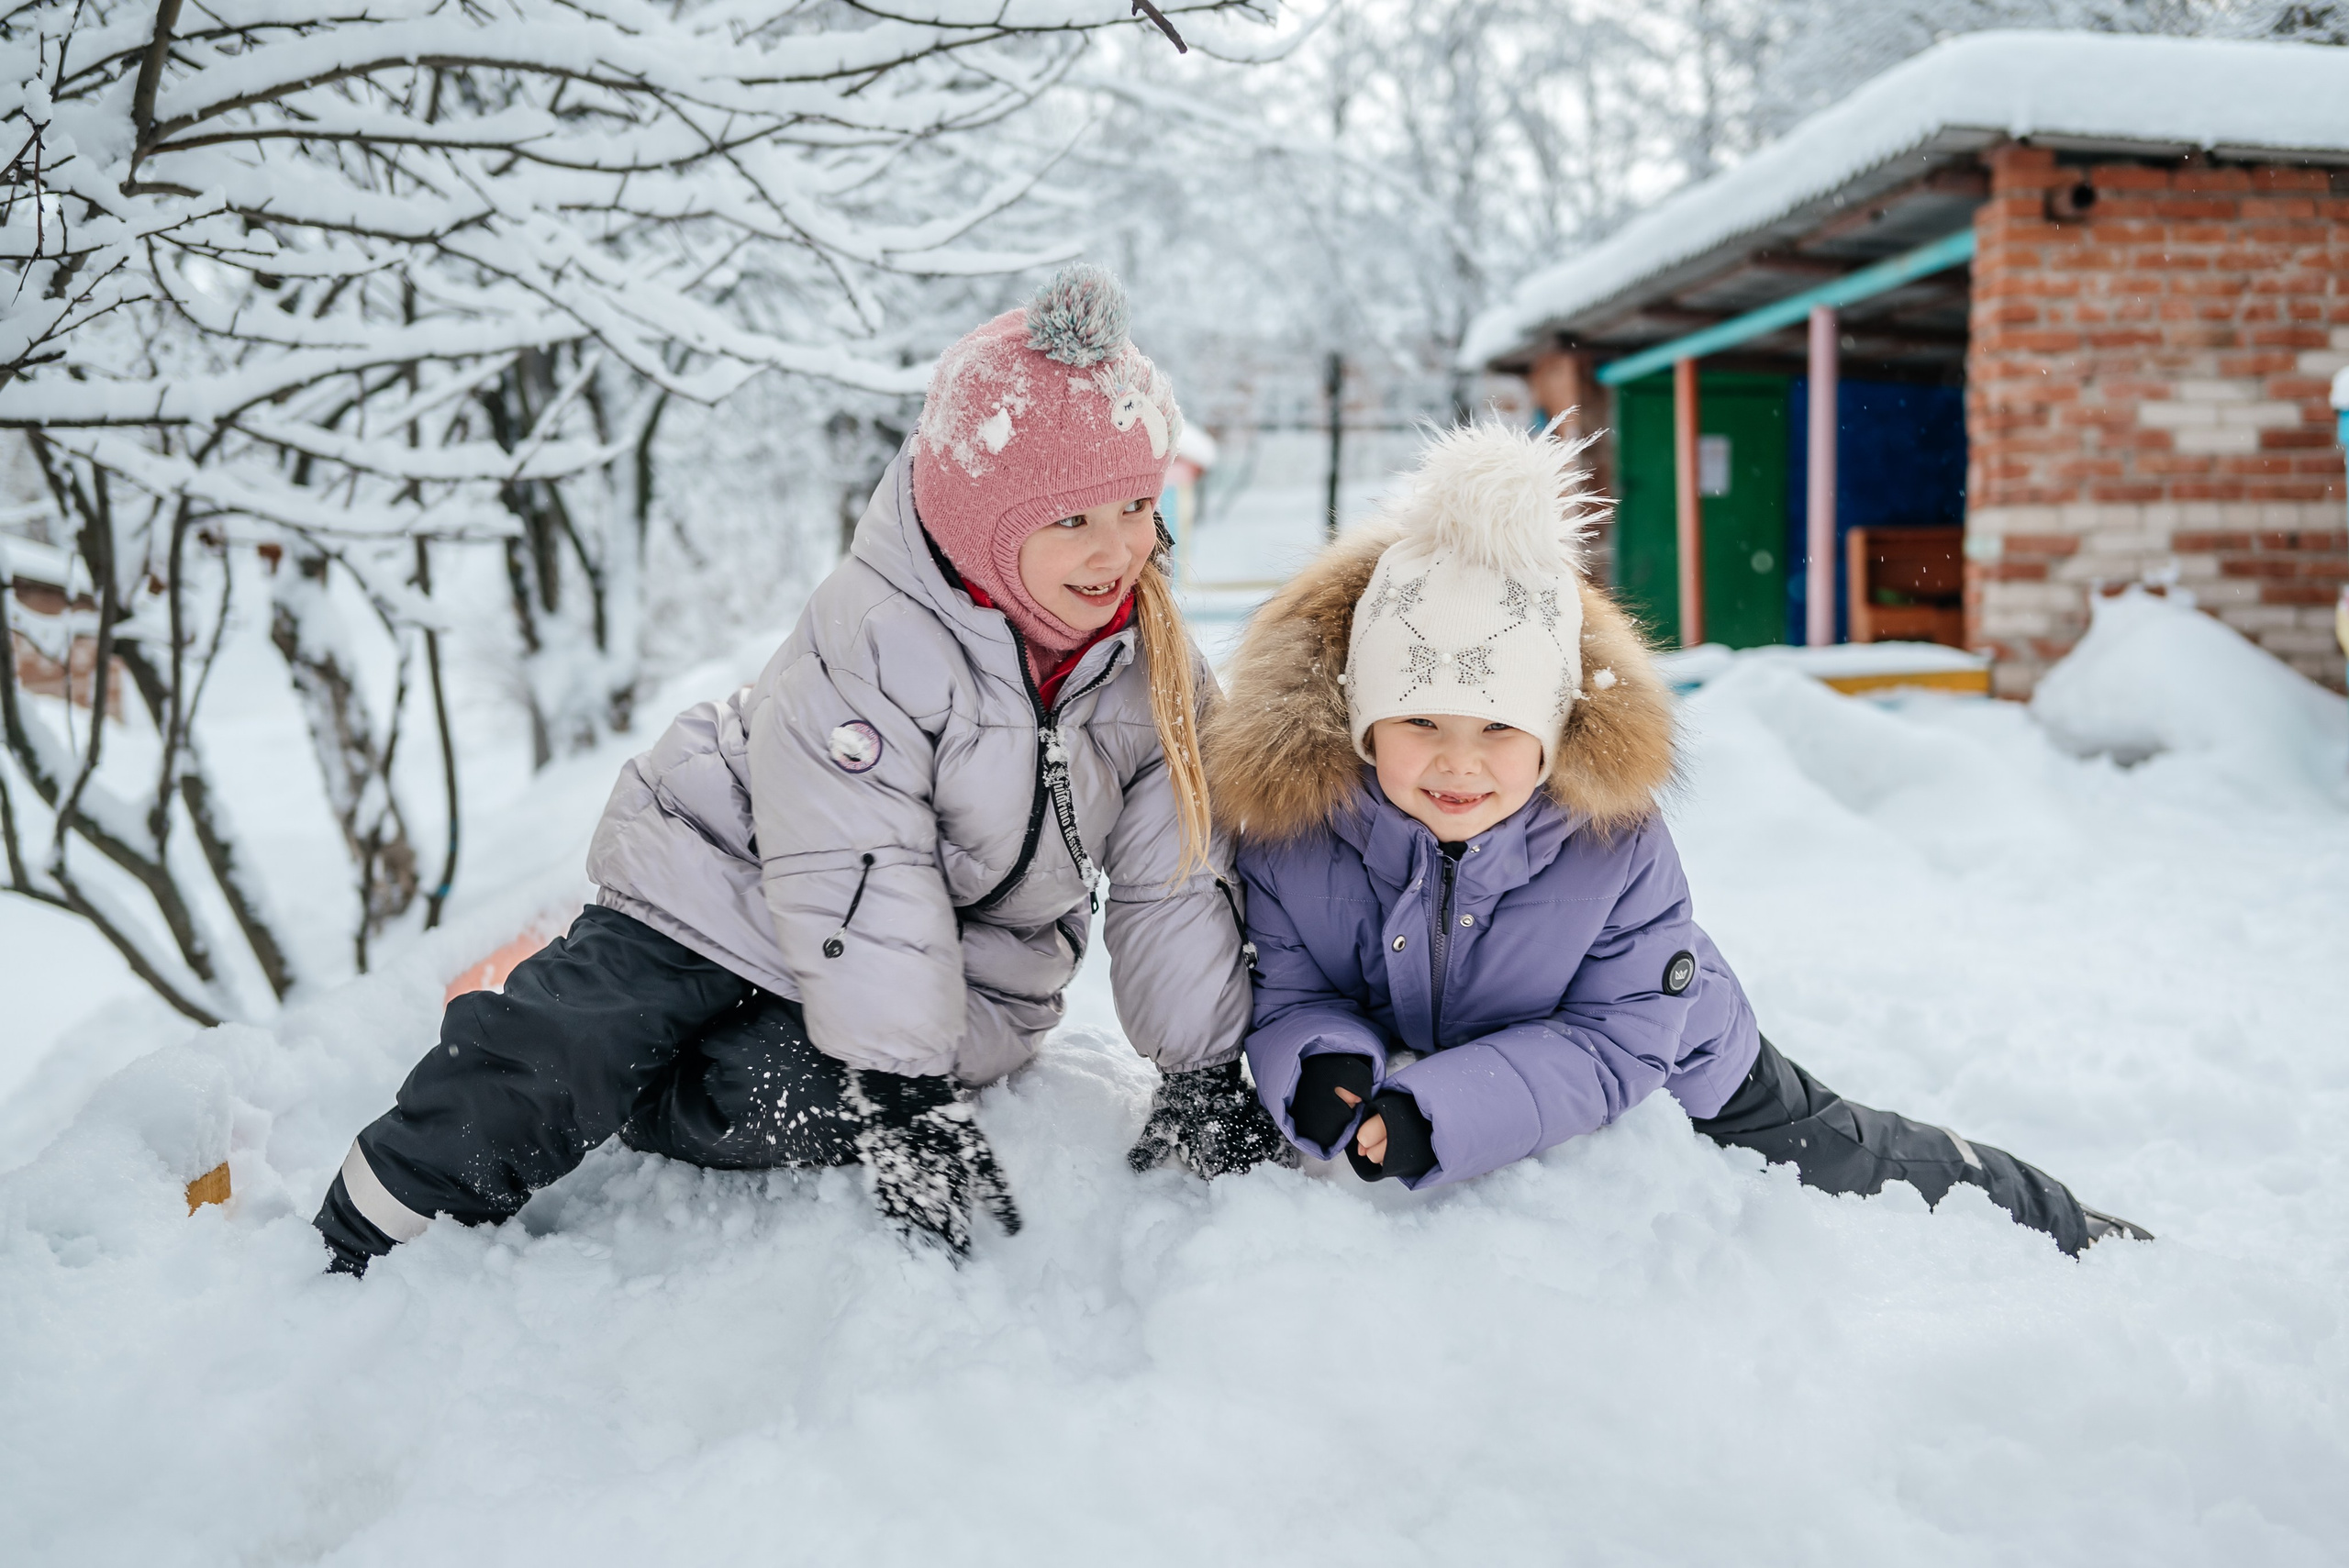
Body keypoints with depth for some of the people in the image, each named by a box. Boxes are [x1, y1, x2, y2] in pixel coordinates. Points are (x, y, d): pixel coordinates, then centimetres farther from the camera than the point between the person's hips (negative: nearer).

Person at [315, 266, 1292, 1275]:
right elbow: (860, 877, -29)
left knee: (749, 1106, -23)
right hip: (735, 892, -3)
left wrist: (1205, 1077, -5)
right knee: (561, 1040, -20)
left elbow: (1176, 882, -2)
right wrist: (907, 1093, -32)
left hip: (961, 974, 4)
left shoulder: (1155, 664, -9)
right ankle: (369, 1246, 4)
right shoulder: (874, 634, -25)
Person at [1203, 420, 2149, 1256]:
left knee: (1863, 1173, 16)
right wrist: (1322, 1072, -44)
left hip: (1681, 1091, -1)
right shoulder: (1288, 820, -28)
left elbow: (1615, 1043, -31)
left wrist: (1436, 1114, -44)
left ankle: (2079, 1236, 46)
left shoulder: (1617, 841, -31)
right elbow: (1288, 996, -19)